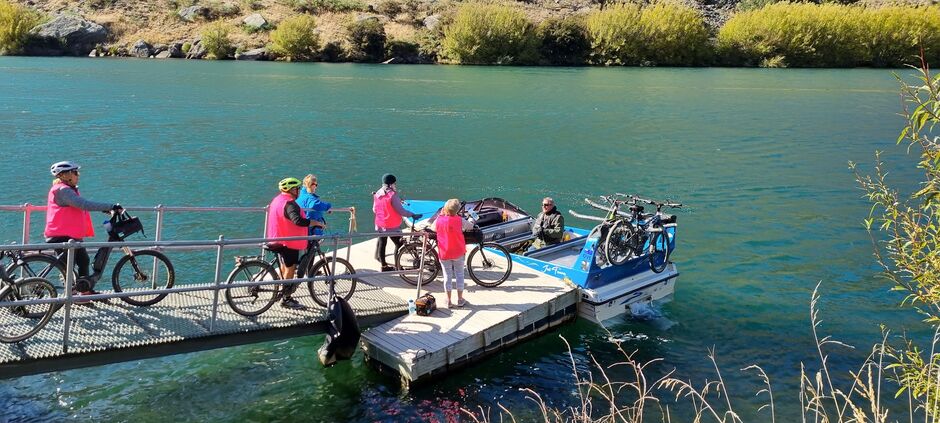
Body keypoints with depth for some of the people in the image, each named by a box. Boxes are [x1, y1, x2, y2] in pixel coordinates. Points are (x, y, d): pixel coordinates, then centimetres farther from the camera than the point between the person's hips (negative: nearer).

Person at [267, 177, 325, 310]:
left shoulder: (278, 199, 10)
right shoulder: (290, 203, -23)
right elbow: (298, 221, -38)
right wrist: (316, 223, -29)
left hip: (279, 239, 10)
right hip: (289, 241, -10)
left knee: (284, 267, 20)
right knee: (290, 269, -1)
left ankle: (284, 294, 30)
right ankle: (286, 299, 5)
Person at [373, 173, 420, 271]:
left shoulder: (377, 194, 2)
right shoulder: (392, 195, -19)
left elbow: (374, 210, 12)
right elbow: (401, 211, -20)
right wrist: (413, 215, -10)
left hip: (380, 225, 7)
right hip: (392, 226, -7)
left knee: (381, 243, 14)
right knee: (399, 244, 6)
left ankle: (384, 265, 22)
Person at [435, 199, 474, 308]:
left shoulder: (438, 220, -11)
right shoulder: (459, 220, -16)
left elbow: (434, 228, 11)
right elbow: (471, 226, 0)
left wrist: (441, 215, 9)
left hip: (444, 253, 1)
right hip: (458, 253, -1)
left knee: (447, 276, 11)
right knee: (459, 274, 13)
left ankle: (448, 301, 18)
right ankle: (460, 300, 20)